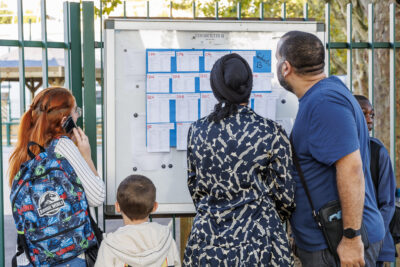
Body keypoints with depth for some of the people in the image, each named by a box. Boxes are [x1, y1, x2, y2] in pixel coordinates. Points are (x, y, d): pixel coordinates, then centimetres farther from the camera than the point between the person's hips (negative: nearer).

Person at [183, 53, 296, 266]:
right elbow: (285, 195, -4)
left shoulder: (197, 130, -2)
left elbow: (195, 187, 8)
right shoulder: (271, 132, -11)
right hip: (257, 240, -3)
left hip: (207, 238, 3)